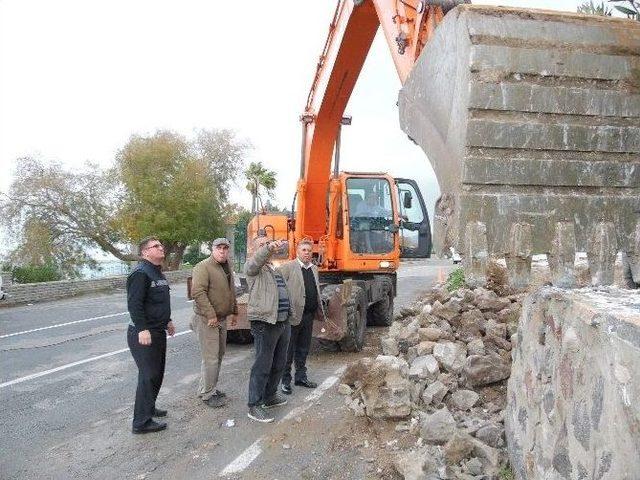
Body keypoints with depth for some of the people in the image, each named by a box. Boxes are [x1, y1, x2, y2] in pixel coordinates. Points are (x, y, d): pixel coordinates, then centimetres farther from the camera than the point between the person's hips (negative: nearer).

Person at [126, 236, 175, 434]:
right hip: (143, 334, -10)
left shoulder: (158, 273, 16)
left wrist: (167, 320, 28)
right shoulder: (140, 273, -16)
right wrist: (142, 329, -28)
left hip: (158, 332, 10)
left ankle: (149, 408, 34)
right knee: (148, 375, -7)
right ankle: (142, 422, 1)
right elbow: (134, 304, -23)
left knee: (157, 373, 18)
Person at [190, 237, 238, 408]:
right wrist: (210, 315, -26)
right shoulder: (203, 267, -15)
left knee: (219, 355, 16)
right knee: (211, 358, -4)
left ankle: (206, 388, 31)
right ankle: (208, 394, 9)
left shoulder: (227, 268, 13)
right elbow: (198, 292, -25)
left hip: (221, 319, 9)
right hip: (207, 320, -9)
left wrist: (233, 311, 22)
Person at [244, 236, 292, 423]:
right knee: (263, 365, -5)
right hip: (265, 323, -8)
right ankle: (254, 406, 5)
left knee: (279, 363, 16)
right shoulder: (253, 266, -5)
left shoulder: (275, 269, 22)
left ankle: (270, 396, 32)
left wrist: (289, 314, 23)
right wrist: (269, 248, -49)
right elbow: (256, 261, -30)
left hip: (283, 323, 9)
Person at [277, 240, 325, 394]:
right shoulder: (288, 267, -8)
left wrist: (320, 310, 14)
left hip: (309, 315, 7)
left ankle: (301, 376, 28)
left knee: (304, 348, 16)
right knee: (289, 350, 3)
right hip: (294, 315, -6)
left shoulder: (314, 269, 14)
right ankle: (285, 380, 13)